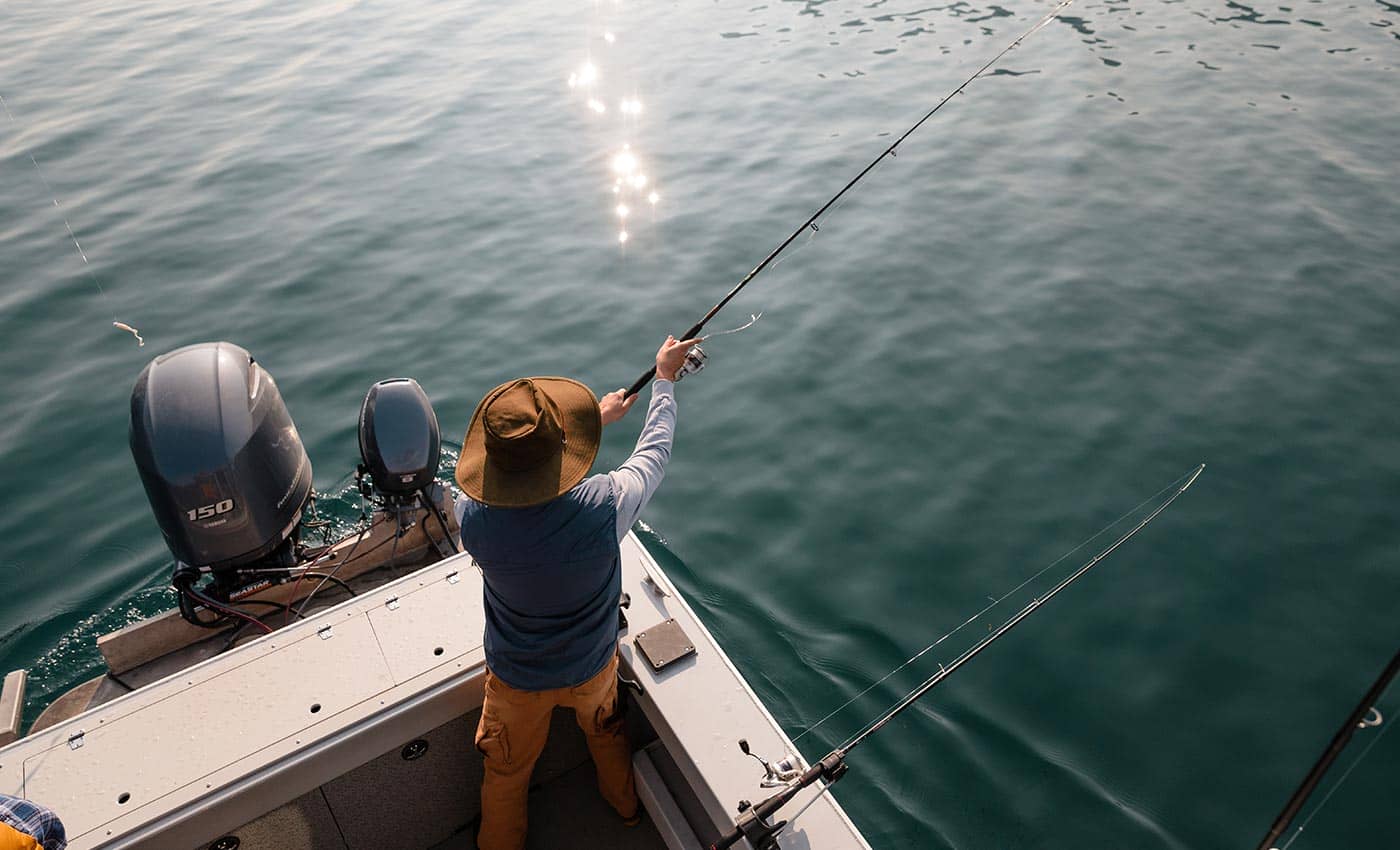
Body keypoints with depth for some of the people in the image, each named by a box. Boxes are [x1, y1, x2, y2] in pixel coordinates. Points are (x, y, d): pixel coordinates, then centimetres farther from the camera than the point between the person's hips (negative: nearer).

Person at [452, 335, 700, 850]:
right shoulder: (604, 507, -38)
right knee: (605, 731, 35)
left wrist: (597, 418, 3)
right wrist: (665, 376, 2)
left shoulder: (472, 517, -33)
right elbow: (656, 449, -15)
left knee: (507, 772, 28)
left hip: (516, 679, -1)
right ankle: (626, 804, 62)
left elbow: (523, 474, -9)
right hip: (593, 667, 1)